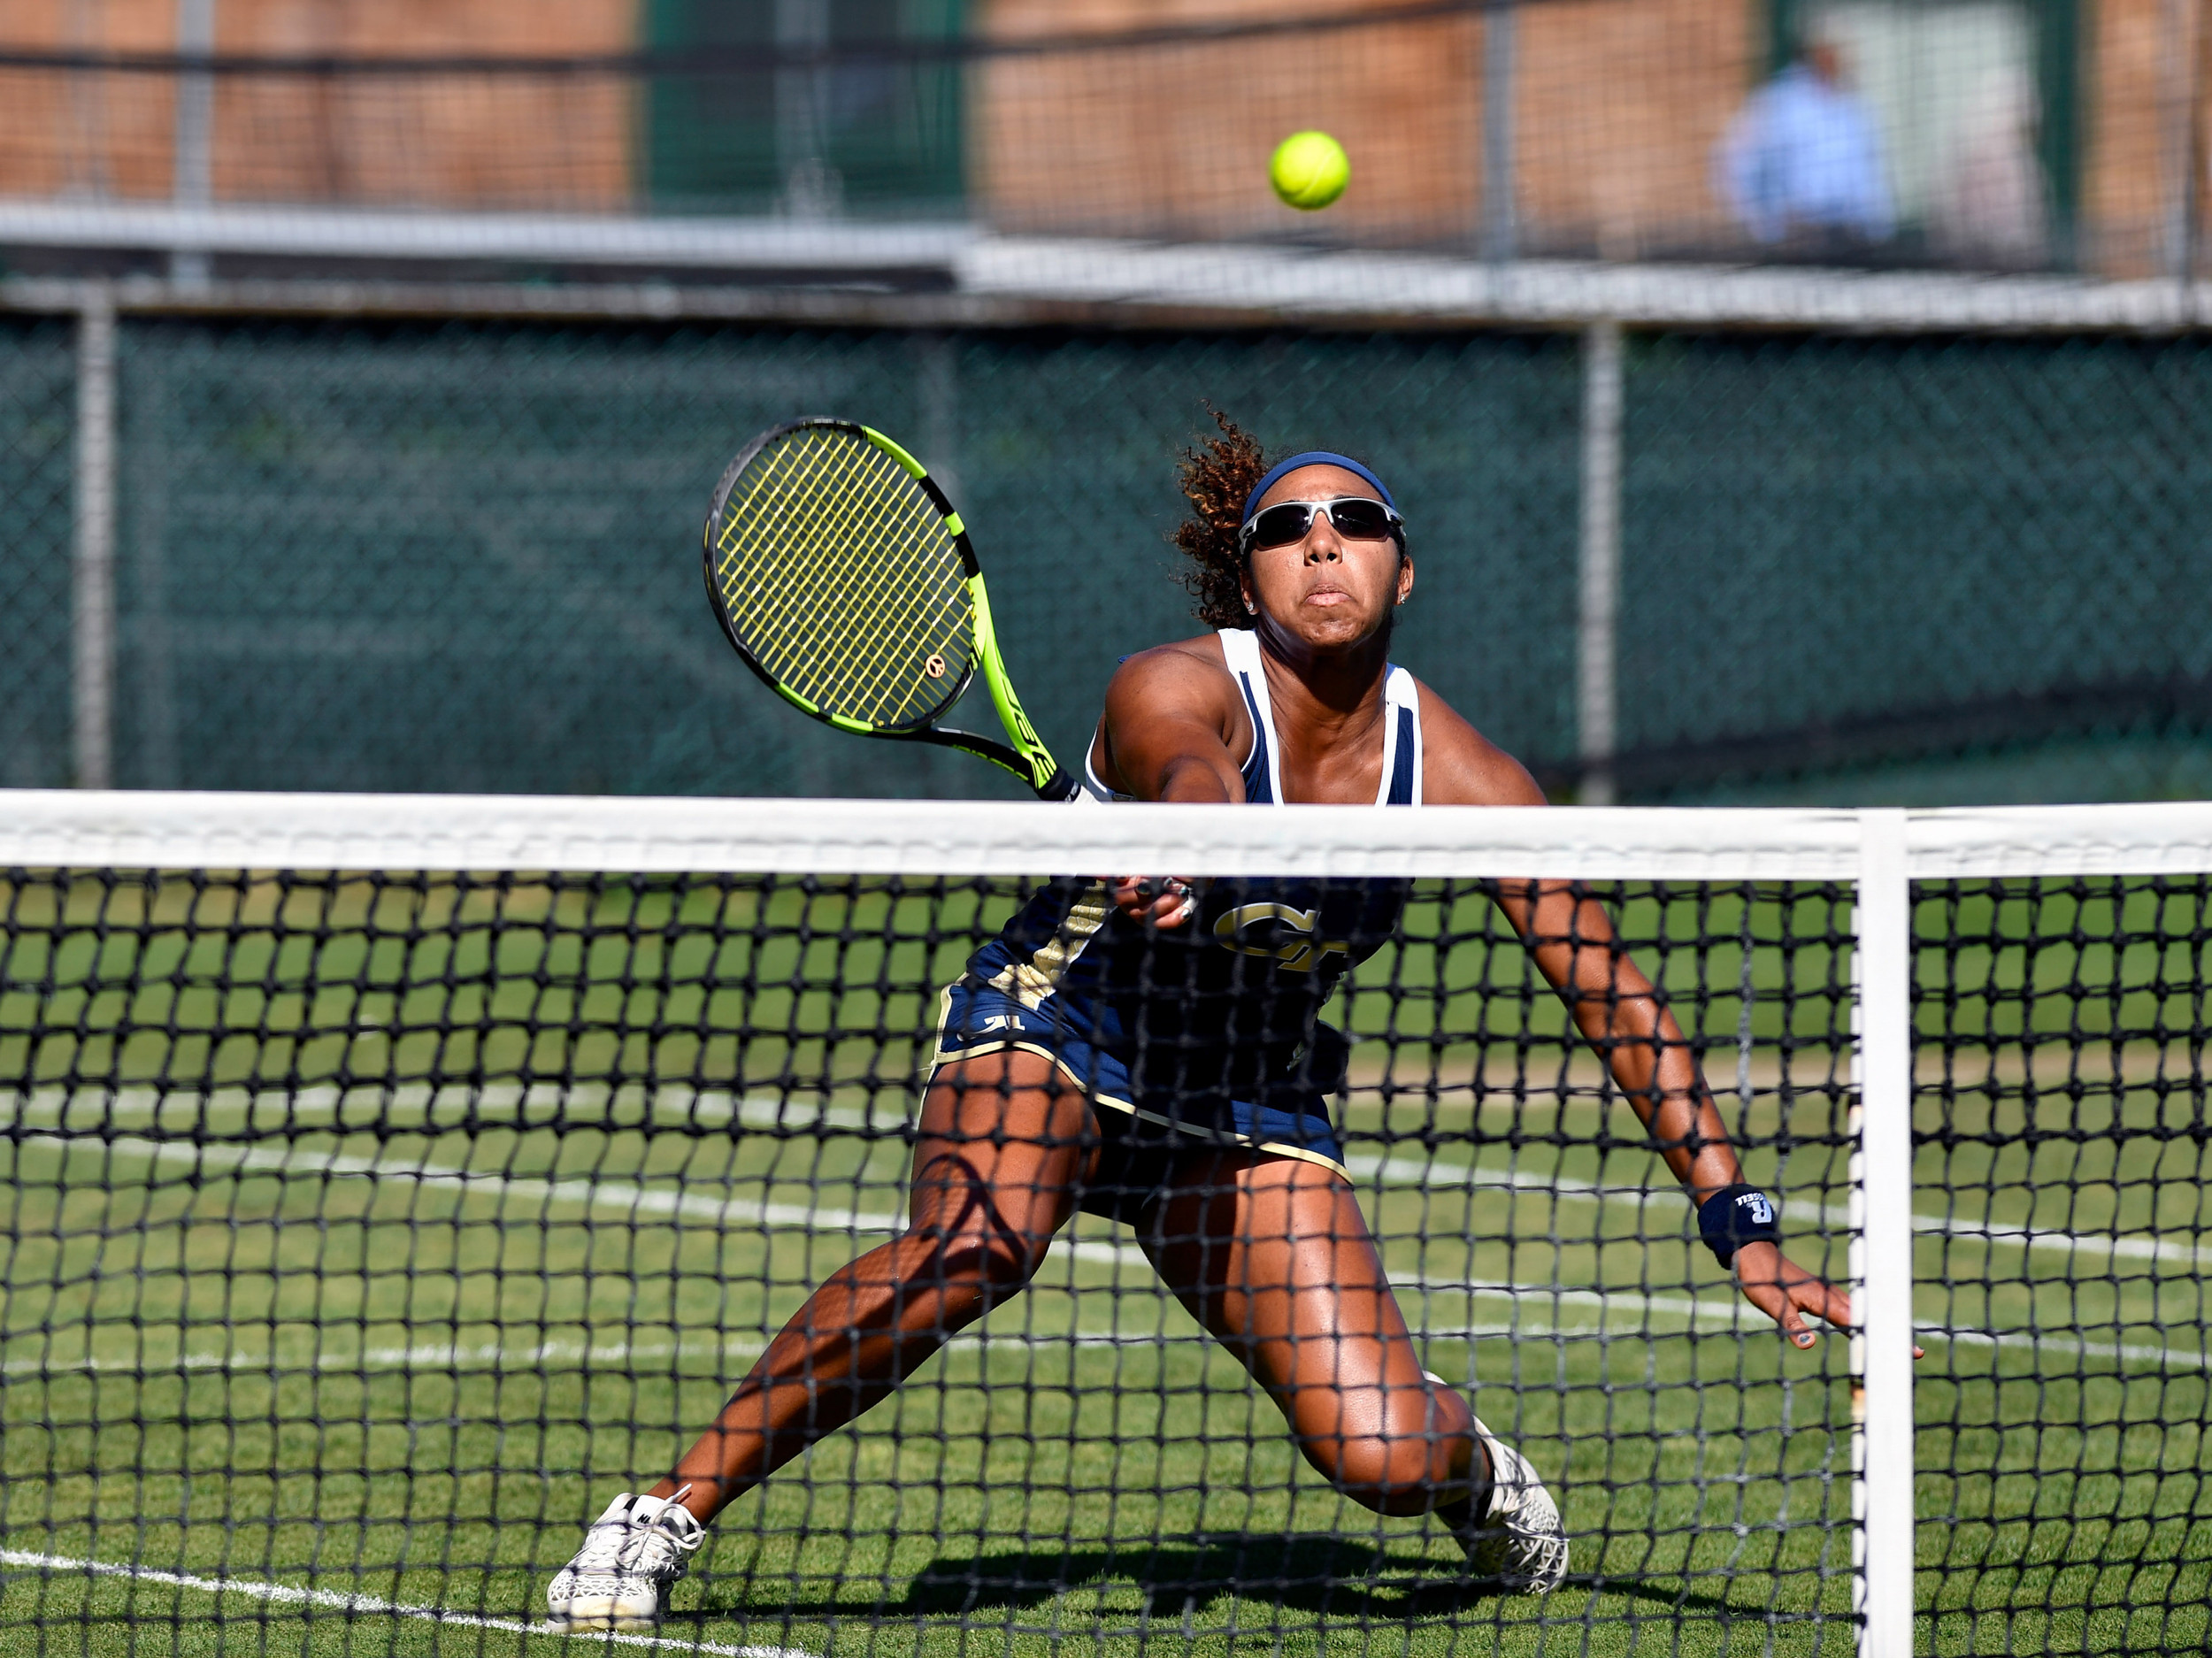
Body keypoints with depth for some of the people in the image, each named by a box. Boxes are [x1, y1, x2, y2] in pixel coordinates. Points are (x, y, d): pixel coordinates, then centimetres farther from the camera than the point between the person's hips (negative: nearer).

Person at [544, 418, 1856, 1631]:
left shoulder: (1459, 774, -12)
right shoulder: (1176, 690, -22)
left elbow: (1618, 1001, -9)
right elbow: (1193, 772, -47)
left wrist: (1741, 1223, -14)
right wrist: (1179, 850, -71)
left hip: (1252, 1105, 3)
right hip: (1053, 1030, -3)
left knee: (1388, 1460, -13)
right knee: (970, 1252, -38)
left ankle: (1478, 1477, 28)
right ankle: (664, 1520, -28)